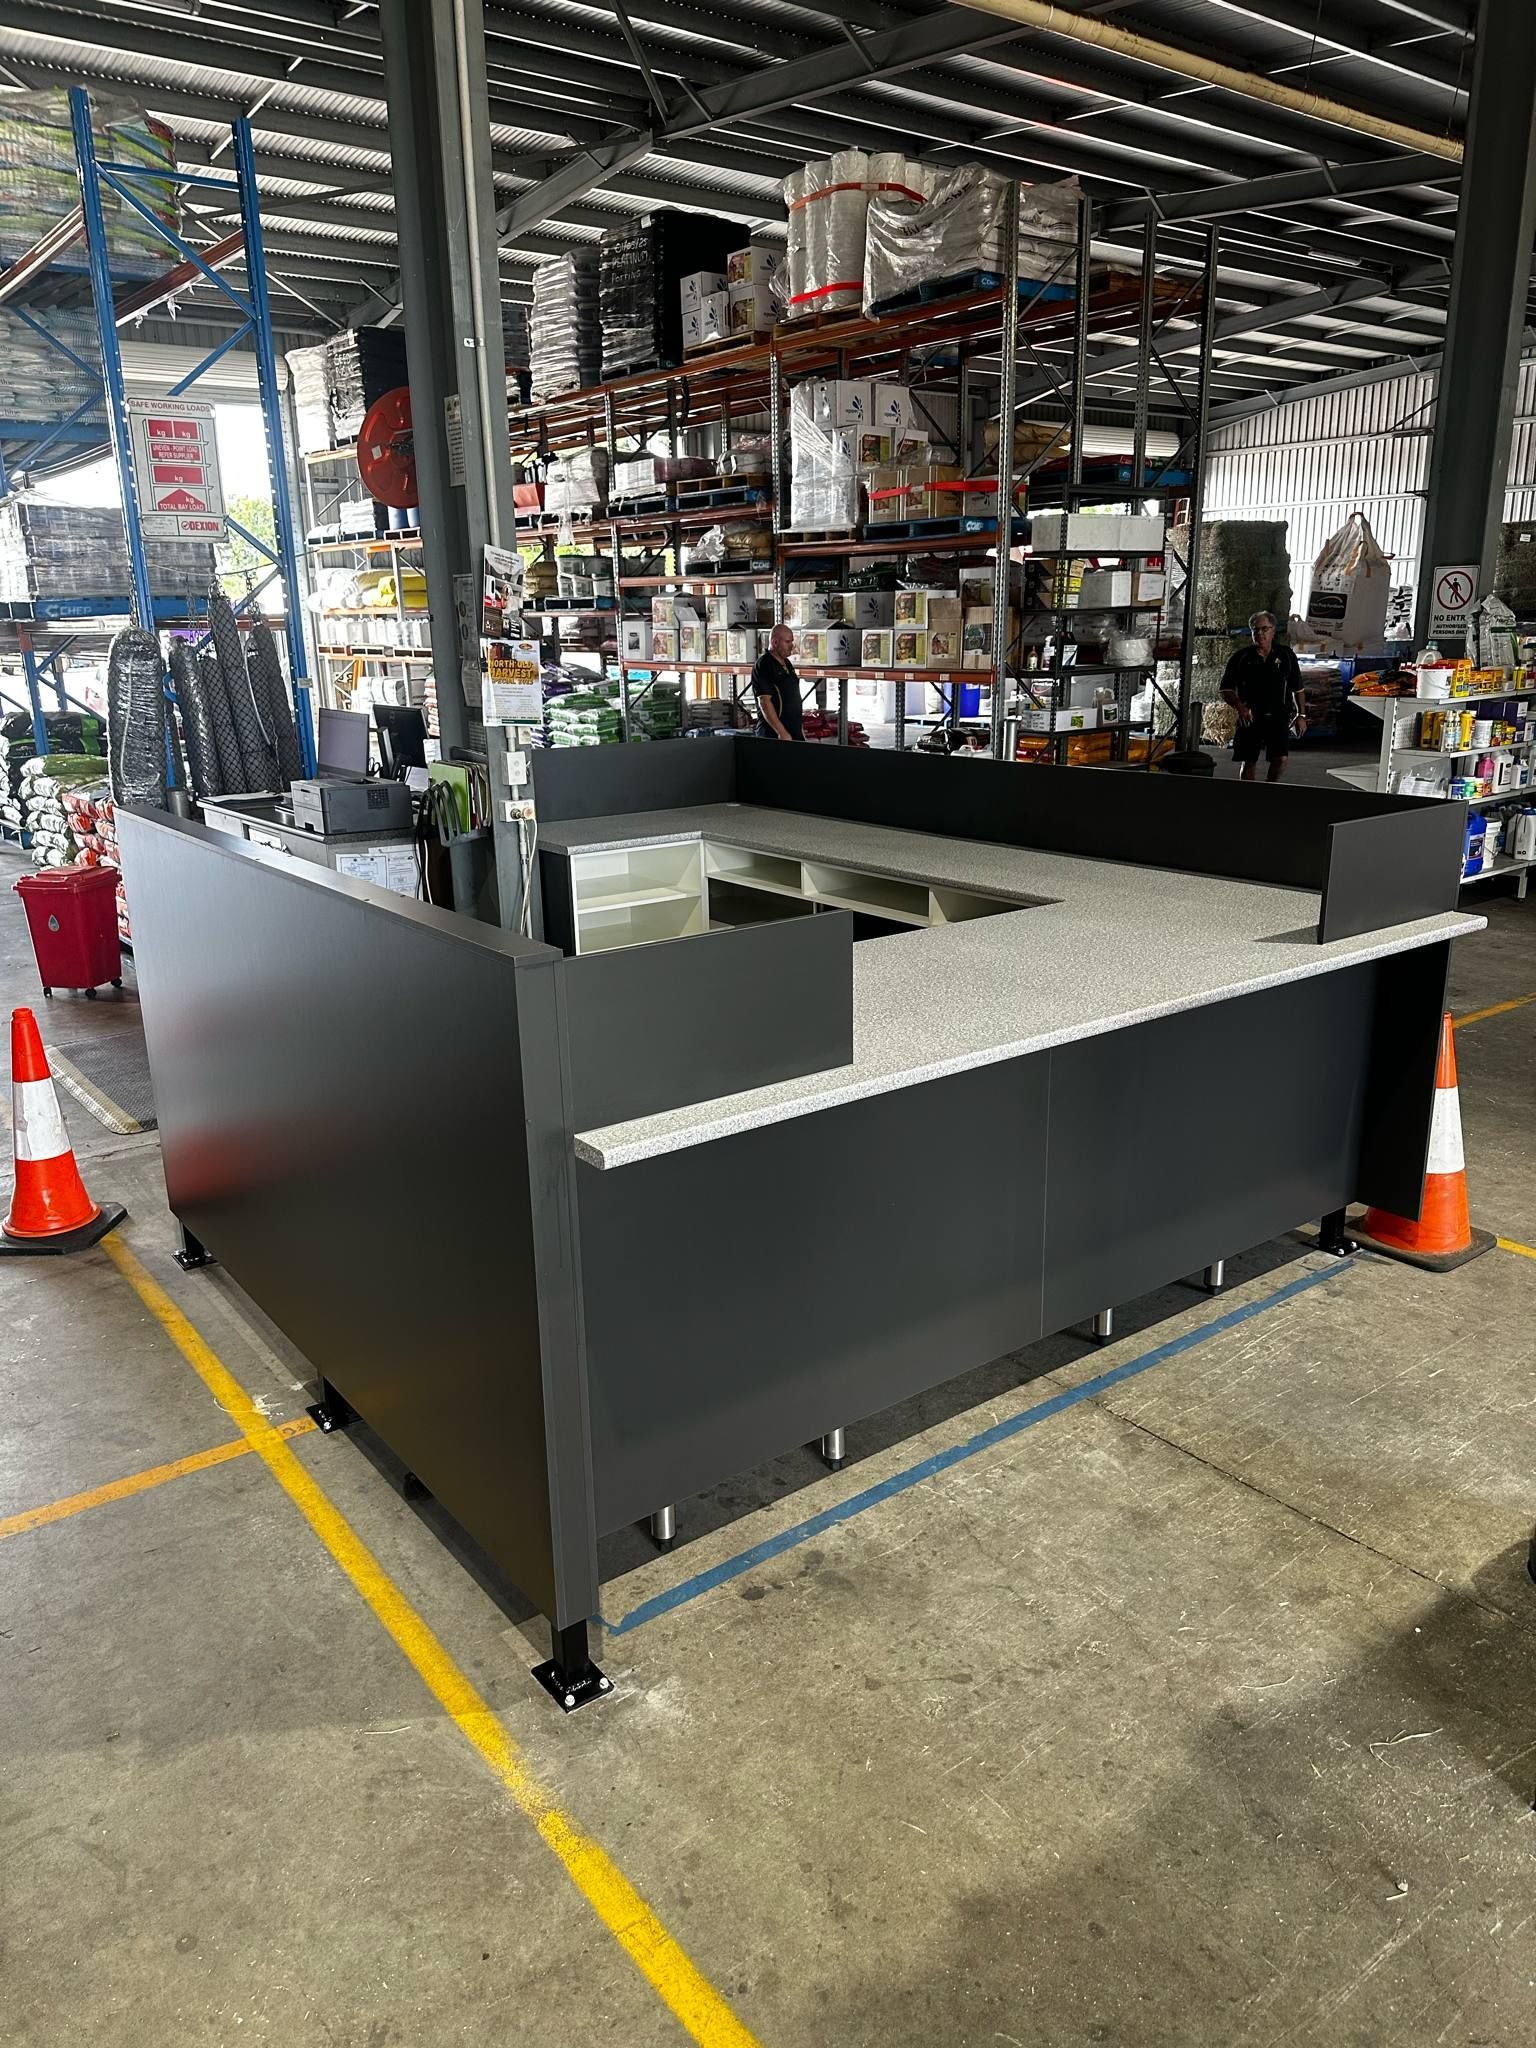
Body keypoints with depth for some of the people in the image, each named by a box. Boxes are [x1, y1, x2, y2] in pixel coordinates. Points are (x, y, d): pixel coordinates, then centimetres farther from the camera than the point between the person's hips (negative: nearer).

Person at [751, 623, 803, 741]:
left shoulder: (787, 664, 17)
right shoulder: (763, 666, -11)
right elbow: (764, 702, -19)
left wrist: (800, 727, 21)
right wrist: (782, 733, -23)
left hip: (795, 732, 8)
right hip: (773, 735, -8)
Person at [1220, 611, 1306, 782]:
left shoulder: (1286, 655, 7)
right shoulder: (1241, 657, 3)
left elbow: (1297, 689, 14)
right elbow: (1226, 689, 3)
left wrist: (1300, 716, 9)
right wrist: (1239, 706, -15)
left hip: (1278, 717, 0)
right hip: (1250, 717, 0)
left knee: (1281, 758, -15)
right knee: (1248, 762, 4)